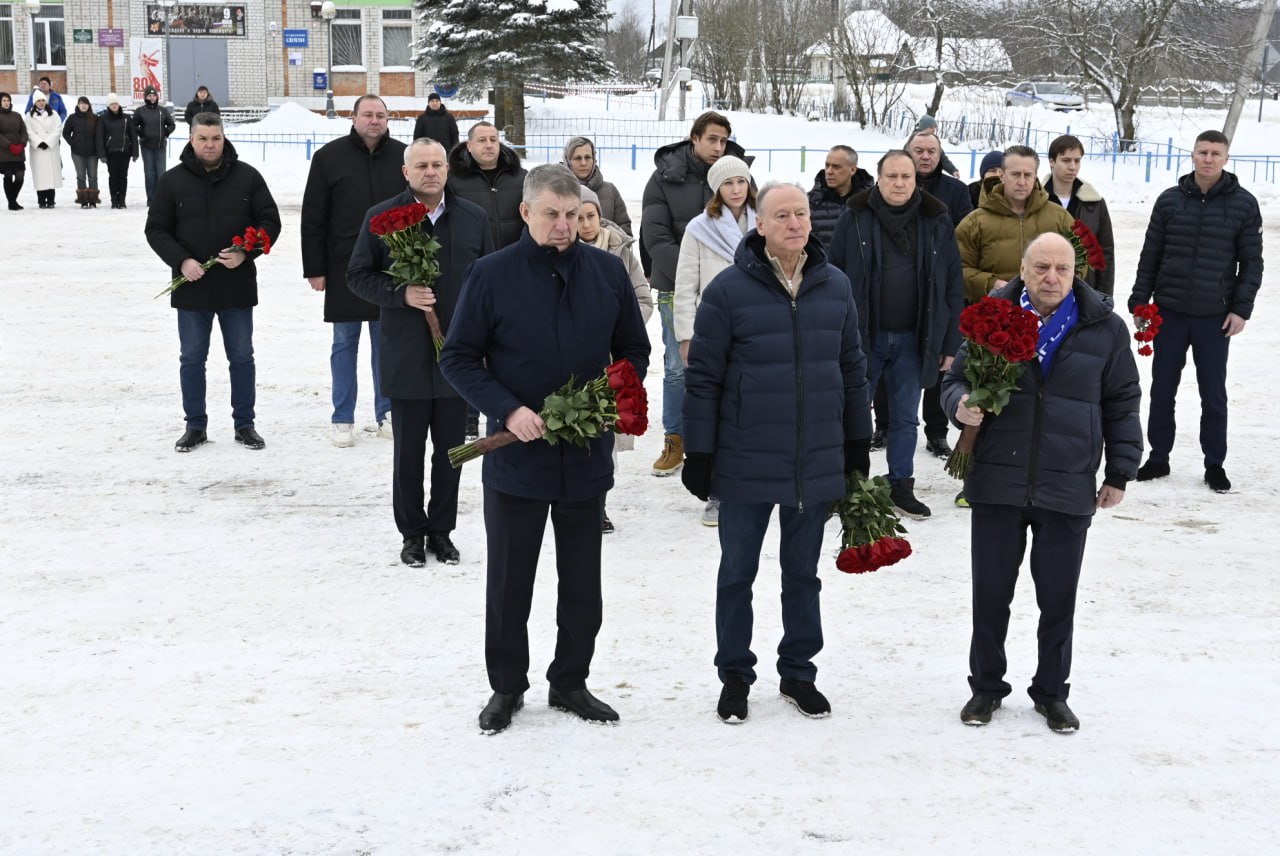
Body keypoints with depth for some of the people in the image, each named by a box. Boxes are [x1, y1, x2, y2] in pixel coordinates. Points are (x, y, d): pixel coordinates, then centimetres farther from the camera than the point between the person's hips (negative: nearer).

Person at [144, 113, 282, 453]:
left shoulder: (247, 176, 0)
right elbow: (156, 229, 3)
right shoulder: (172, 181, 1)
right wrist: (181, 261, -13)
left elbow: (270, 222, 2)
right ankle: (195, 425, 19)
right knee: (192, 359, 8)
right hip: (191, 285, 0)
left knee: (242, 357, 8)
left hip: (237, 284, 0)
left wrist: (245, 253, -13)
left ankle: (244, 424, 19)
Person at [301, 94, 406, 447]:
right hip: (345, 269, -1)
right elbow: (313, 217, 0)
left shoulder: (402, 156, 4)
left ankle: (386, 415, 18)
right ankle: (342, 419, 13)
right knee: (345, 344, 6)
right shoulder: (329, 157, -1)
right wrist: (315, 269, -4)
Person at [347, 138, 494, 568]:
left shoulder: (474, 218, 5)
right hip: (407, 358, -2)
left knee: (450, 450, 9)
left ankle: (441, 530, 22)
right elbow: (358, 276, 2)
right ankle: (412, 533, 20)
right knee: (408, 451, 7)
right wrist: (402, 294, -16)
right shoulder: (381, 218, -1)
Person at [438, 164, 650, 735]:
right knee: (509, 581, 9)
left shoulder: (607, 271, 2)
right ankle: (506, 687, 25)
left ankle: (570, 682, 29)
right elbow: (458, 358, -3)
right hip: (516, 455, -2)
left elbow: (635, 351, 12)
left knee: (582, 581, 13)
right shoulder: (491, 275, -7)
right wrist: (506, 410, -17)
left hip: (587, 456, 3)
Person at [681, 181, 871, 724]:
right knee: (737, 574, 9)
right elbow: (703, 378, -7)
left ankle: (798, 673, 30)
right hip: (745, 467, -3)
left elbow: (852, 370, 11)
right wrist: (699, 455, -8)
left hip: (817, 465, 3)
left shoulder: (835, 287, 3)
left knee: (803, 573, 15)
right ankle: (734, 678, 24)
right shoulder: (729, 290, -9)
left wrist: (858, 443, 12)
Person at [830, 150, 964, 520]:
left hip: (913, 338, 1)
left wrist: (950, 343, 0)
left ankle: (901, 486, 22)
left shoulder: (937, 221, 0)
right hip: (862, 335, -1)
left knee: (905, 417, 11)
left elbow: (953, 286, 3)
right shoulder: (854, 219, -4)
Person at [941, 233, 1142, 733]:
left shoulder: (1104, 328, 2)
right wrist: (960, 404, -15)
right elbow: (956, 378, 8)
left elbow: (1122, 404, 8)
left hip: (1068, 487, 0)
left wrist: (1120, 473, 7)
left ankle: (1051, 693, 27)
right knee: (990, 595, 10)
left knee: (1058, 599, 10)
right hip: (996, 483, 0)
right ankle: (986, 687, 27)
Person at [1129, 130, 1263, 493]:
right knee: (1162, 389, 9)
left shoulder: (1243, 204, -2)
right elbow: (1150, 256, 6)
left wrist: (1241, 309, -6)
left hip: (1216, 317, -2)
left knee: (1213, 394, 6)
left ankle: (1214, 465, 18)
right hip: (1169, 313, 2)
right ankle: (1158, 457, 22)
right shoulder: (1169, 200, 2)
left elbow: (1252, 262, 0)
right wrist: (1140, 301, 3)